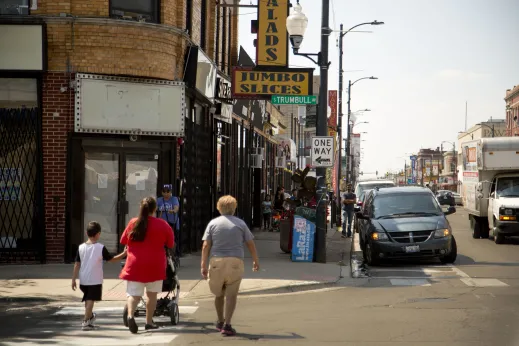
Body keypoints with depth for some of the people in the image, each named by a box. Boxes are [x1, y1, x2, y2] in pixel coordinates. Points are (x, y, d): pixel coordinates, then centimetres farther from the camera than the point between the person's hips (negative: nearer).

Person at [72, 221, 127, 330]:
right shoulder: (101, 248, -10)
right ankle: (86, 322, -7)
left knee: (87, 300, 22)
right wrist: (124, 254, 12)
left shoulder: (81, 247, 0)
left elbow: (77, 264, 0)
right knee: (90, 300, -2)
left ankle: (90, 316, 39)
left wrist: (74, 279, 4)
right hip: (95, 280, -4)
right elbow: (111, 259, 0)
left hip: (83, 280, 4)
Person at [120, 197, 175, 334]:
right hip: (155, 264, 0)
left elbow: (124, 241, 9)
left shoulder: (133, 223, -1)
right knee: (152, 294, 15)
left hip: (135, 264, 0)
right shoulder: (162, 224, -3)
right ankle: (149, 322, 21)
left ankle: (130, 315, -27)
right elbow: (170, 244, 4)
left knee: (134, 294, -1)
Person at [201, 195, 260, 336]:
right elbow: (250, 244, 9)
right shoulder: (240, 223, 7)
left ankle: (220, 322, 32)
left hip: (216, 261, 1)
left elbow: (206, 245, -1)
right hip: (235, 261, -1)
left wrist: (203, 265, -1)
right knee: (231, 294, -2)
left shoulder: (213, 223, 6)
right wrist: (256, 261, 21)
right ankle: (227, 325, -13)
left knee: (219, 294, 18)